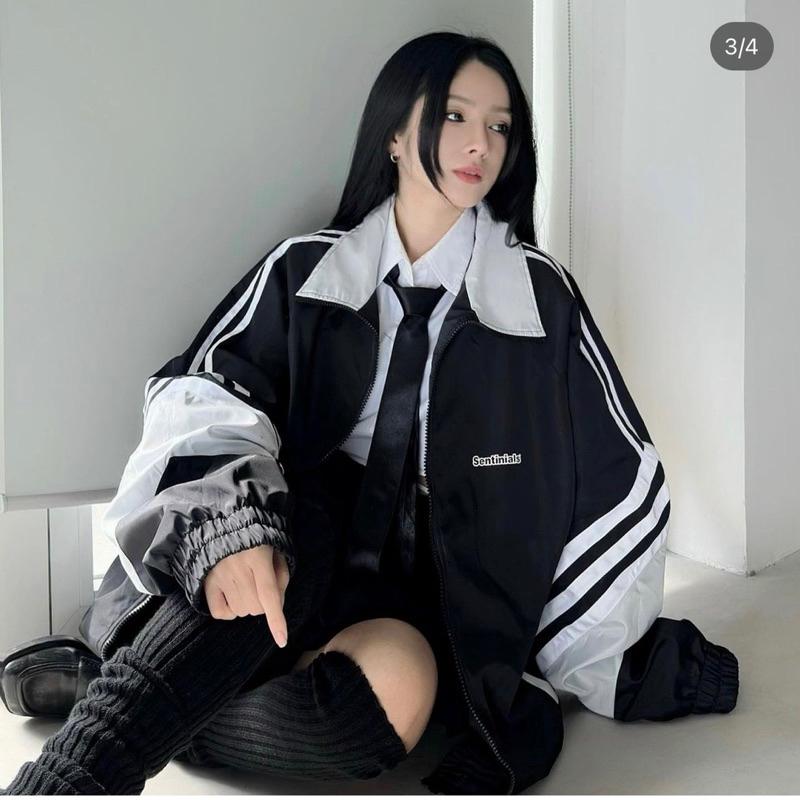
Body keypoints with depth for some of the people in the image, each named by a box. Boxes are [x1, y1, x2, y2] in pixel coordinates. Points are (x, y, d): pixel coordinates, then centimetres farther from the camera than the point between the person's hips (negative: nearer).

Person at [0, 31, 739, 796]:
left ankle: (107, 688, -20)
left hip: (438, 600, 1)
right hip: (303, 551, 0)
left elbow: (619, 476, 4)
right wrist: (228, 525, -32)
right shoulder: (304, 269, 3)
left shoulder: (540, 293, 2)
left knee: (398, 684, -34)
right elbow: (201, 393, -10)